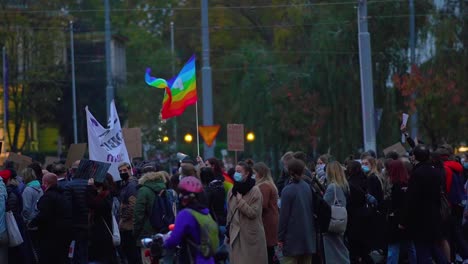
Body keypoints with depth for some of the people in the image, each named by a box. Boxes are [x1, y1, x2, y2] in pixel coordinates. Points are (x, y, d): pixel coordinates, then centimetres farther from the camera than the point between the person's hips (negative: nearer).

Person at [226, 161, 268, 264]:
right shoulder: (232, 191, 9)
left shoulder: (255, 191, -8)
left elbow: (253, 213, -16)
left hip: (252, 235, -5)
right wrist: (228, 234, 15)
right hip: (236, 235, 5)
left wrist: (240, 200, -16)